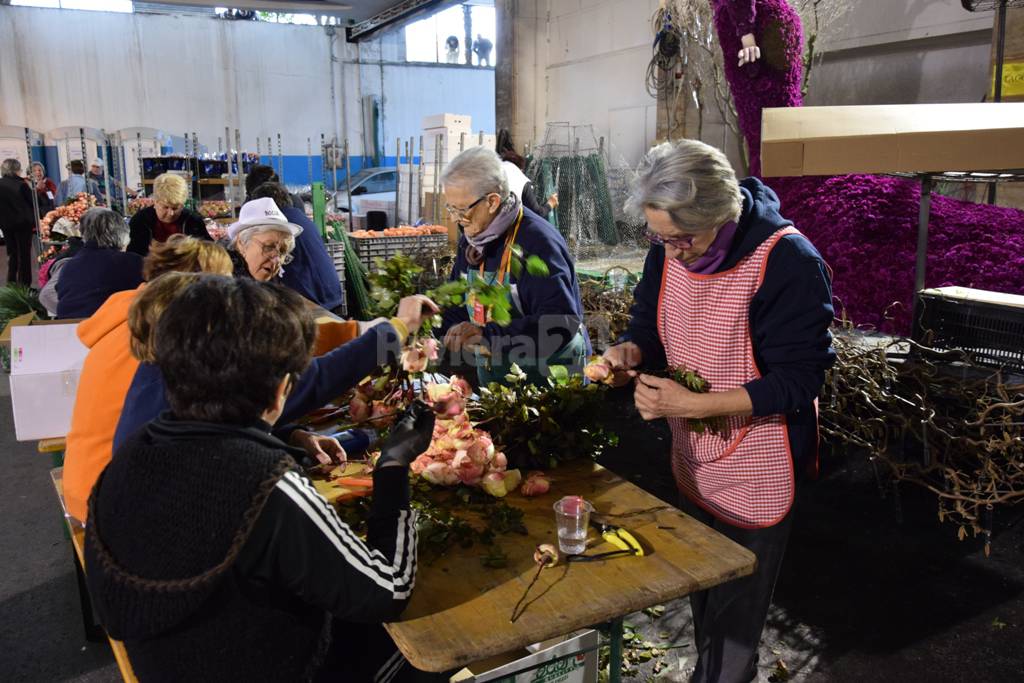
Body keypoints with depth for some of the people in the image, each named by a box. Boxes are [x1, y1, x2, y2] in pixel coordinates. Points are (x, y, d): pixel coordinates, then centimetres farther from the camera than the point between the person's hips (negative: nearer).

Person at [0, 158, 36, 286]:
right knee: (24, 253, 5)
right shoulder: (21, 185, -17)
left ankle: (11, 283, 19)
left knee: (12, 253, 16)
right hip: (23, 222, -4)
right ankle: (24, 283, 6)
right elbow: (32, 202, -10)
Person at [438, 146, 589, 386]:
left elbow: (562, 323, -32)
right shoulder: (471, 238, 2)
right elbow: (457, 306, 13)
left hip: (547, 378, -7)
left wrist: (487, 334, -37)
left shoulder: (538, 242, -23)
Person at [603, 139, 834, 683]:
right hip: (692, 459, 6)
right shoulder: (669, 252, -6)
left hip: (756, 472, -6)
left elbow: (796, 382, -23)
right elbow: (650, 327, 8)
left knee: (735, 612, 9)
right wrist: (632, 353, -16)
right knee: (701, 596, 24)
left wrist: (693, 404, -30)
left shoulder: (788, 262, -25)